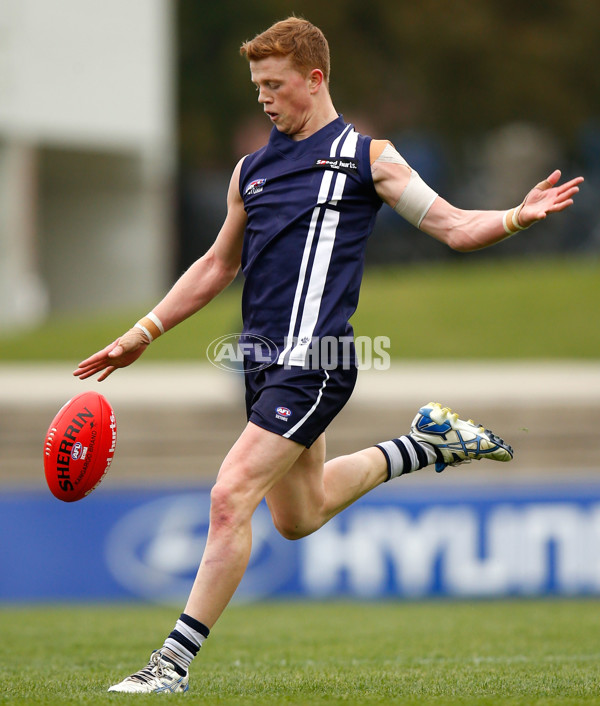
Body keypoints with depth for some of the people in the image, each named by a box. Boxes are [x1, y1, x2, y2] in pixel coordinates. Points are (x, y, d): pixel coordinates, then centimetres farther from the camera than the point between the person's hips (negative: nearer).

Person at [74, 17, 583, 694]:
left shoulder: (366, 156, 0)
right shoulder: (251, 169, 16)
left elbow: (453, 225, 0)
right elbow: (218, 265, 26)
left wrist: (517, 217, -19)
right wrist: (144, 332, 23)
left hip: (312, 361, -8)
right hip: (263, 361, 8)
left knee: (231, 497, -18)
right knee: (299, 516, 18)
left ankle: (175, 662, -15)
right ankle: (427, 443, 37)